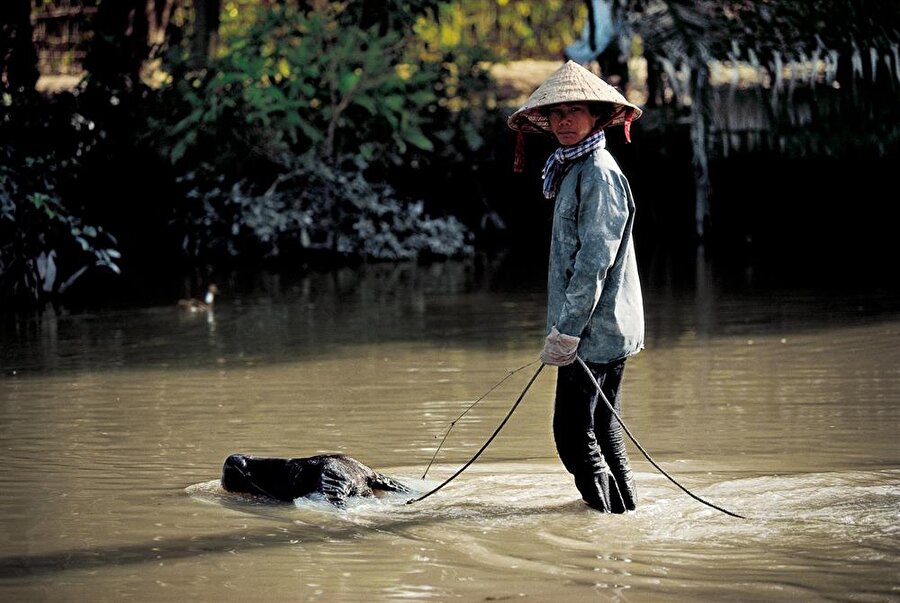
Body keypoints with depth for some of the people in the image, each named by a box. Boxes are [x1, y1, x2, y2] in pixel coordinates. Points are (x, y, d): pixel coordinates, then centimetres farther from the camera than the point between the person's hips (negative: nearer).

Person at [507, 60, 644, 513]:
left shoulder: (598, 173, -14)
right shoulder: (575, 171, 17)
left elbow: (595, 260, -20)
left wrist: (566, 331, -20)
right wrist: (563, 329, 18)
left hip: (594, 332, -10)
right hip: (601, 330, 10)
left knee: (574, 435, -9)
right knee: (600, 430, 15)